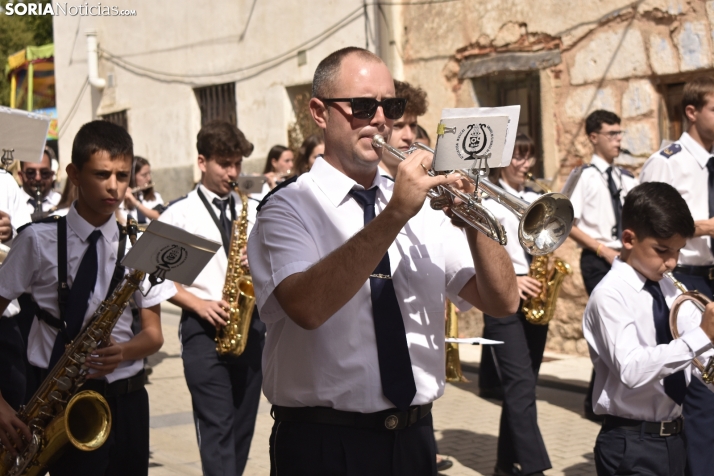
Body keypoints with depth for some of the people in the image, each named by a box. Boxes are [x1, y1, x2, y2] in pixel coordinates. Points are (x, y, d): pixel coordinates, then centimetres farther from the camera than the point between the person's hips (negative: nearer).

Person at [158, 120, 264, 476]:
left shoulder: (252, 211, 13)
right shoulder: (179, 214, 2)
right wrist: (197, 303, -12)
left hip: (249, 326, 4)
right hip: (204, 329, -4)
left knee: (243, 426, 9)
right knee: (217, 428, -10)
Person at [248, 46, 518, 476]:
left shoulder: (424, 202, 7)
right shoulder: (289, 208, -7)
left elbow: (503, 302, 0)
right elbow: (308, 307, -26)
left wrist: (471, 219, -15)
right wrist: (394, 215, -29)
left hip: (415, 438, 5)